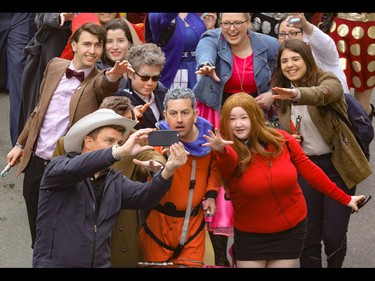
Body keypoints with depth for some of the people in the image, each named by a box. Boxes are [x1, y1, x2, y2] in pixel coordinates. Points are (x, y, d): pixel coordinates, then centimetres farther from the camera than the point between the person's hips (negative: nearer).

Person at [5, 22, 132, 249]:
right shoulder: (55, 66, 6)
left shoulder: (100, 80, -8)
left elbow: (104, 85, -34)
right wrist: (20, 144, 20)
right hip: (36, 163, 4)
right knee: (38, 233, 16)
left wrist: (114, 75, -57)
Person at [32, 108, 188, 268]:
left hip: (100, 263, 5)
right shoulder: (58, 166, -1)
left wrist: (168, 171, -23)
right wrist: (121, 152, -32)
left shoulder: (115, 182, 12)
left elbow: (143, 196, -5)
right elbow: (72, 169, -22)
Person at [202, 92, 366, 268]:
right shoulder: (227, 151, -16)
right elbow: (229, 163, -39)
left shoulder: (281, 140, -9)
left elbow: (309, 170, 0)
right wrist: (221, 150, -63)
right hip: (250, 235, -1)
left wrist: (344, 198, 5)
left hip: (290, 230, 1)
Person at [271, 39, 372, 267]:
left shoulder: (327, 80, -10)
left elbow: (324, 94, -36)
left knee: (333, 235, -2)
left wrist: (297, 94, -56)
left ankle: (335, 265, 28)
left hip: (337, 167, -4)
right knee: (308, 237, 4)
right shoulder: (282, 97, 7)